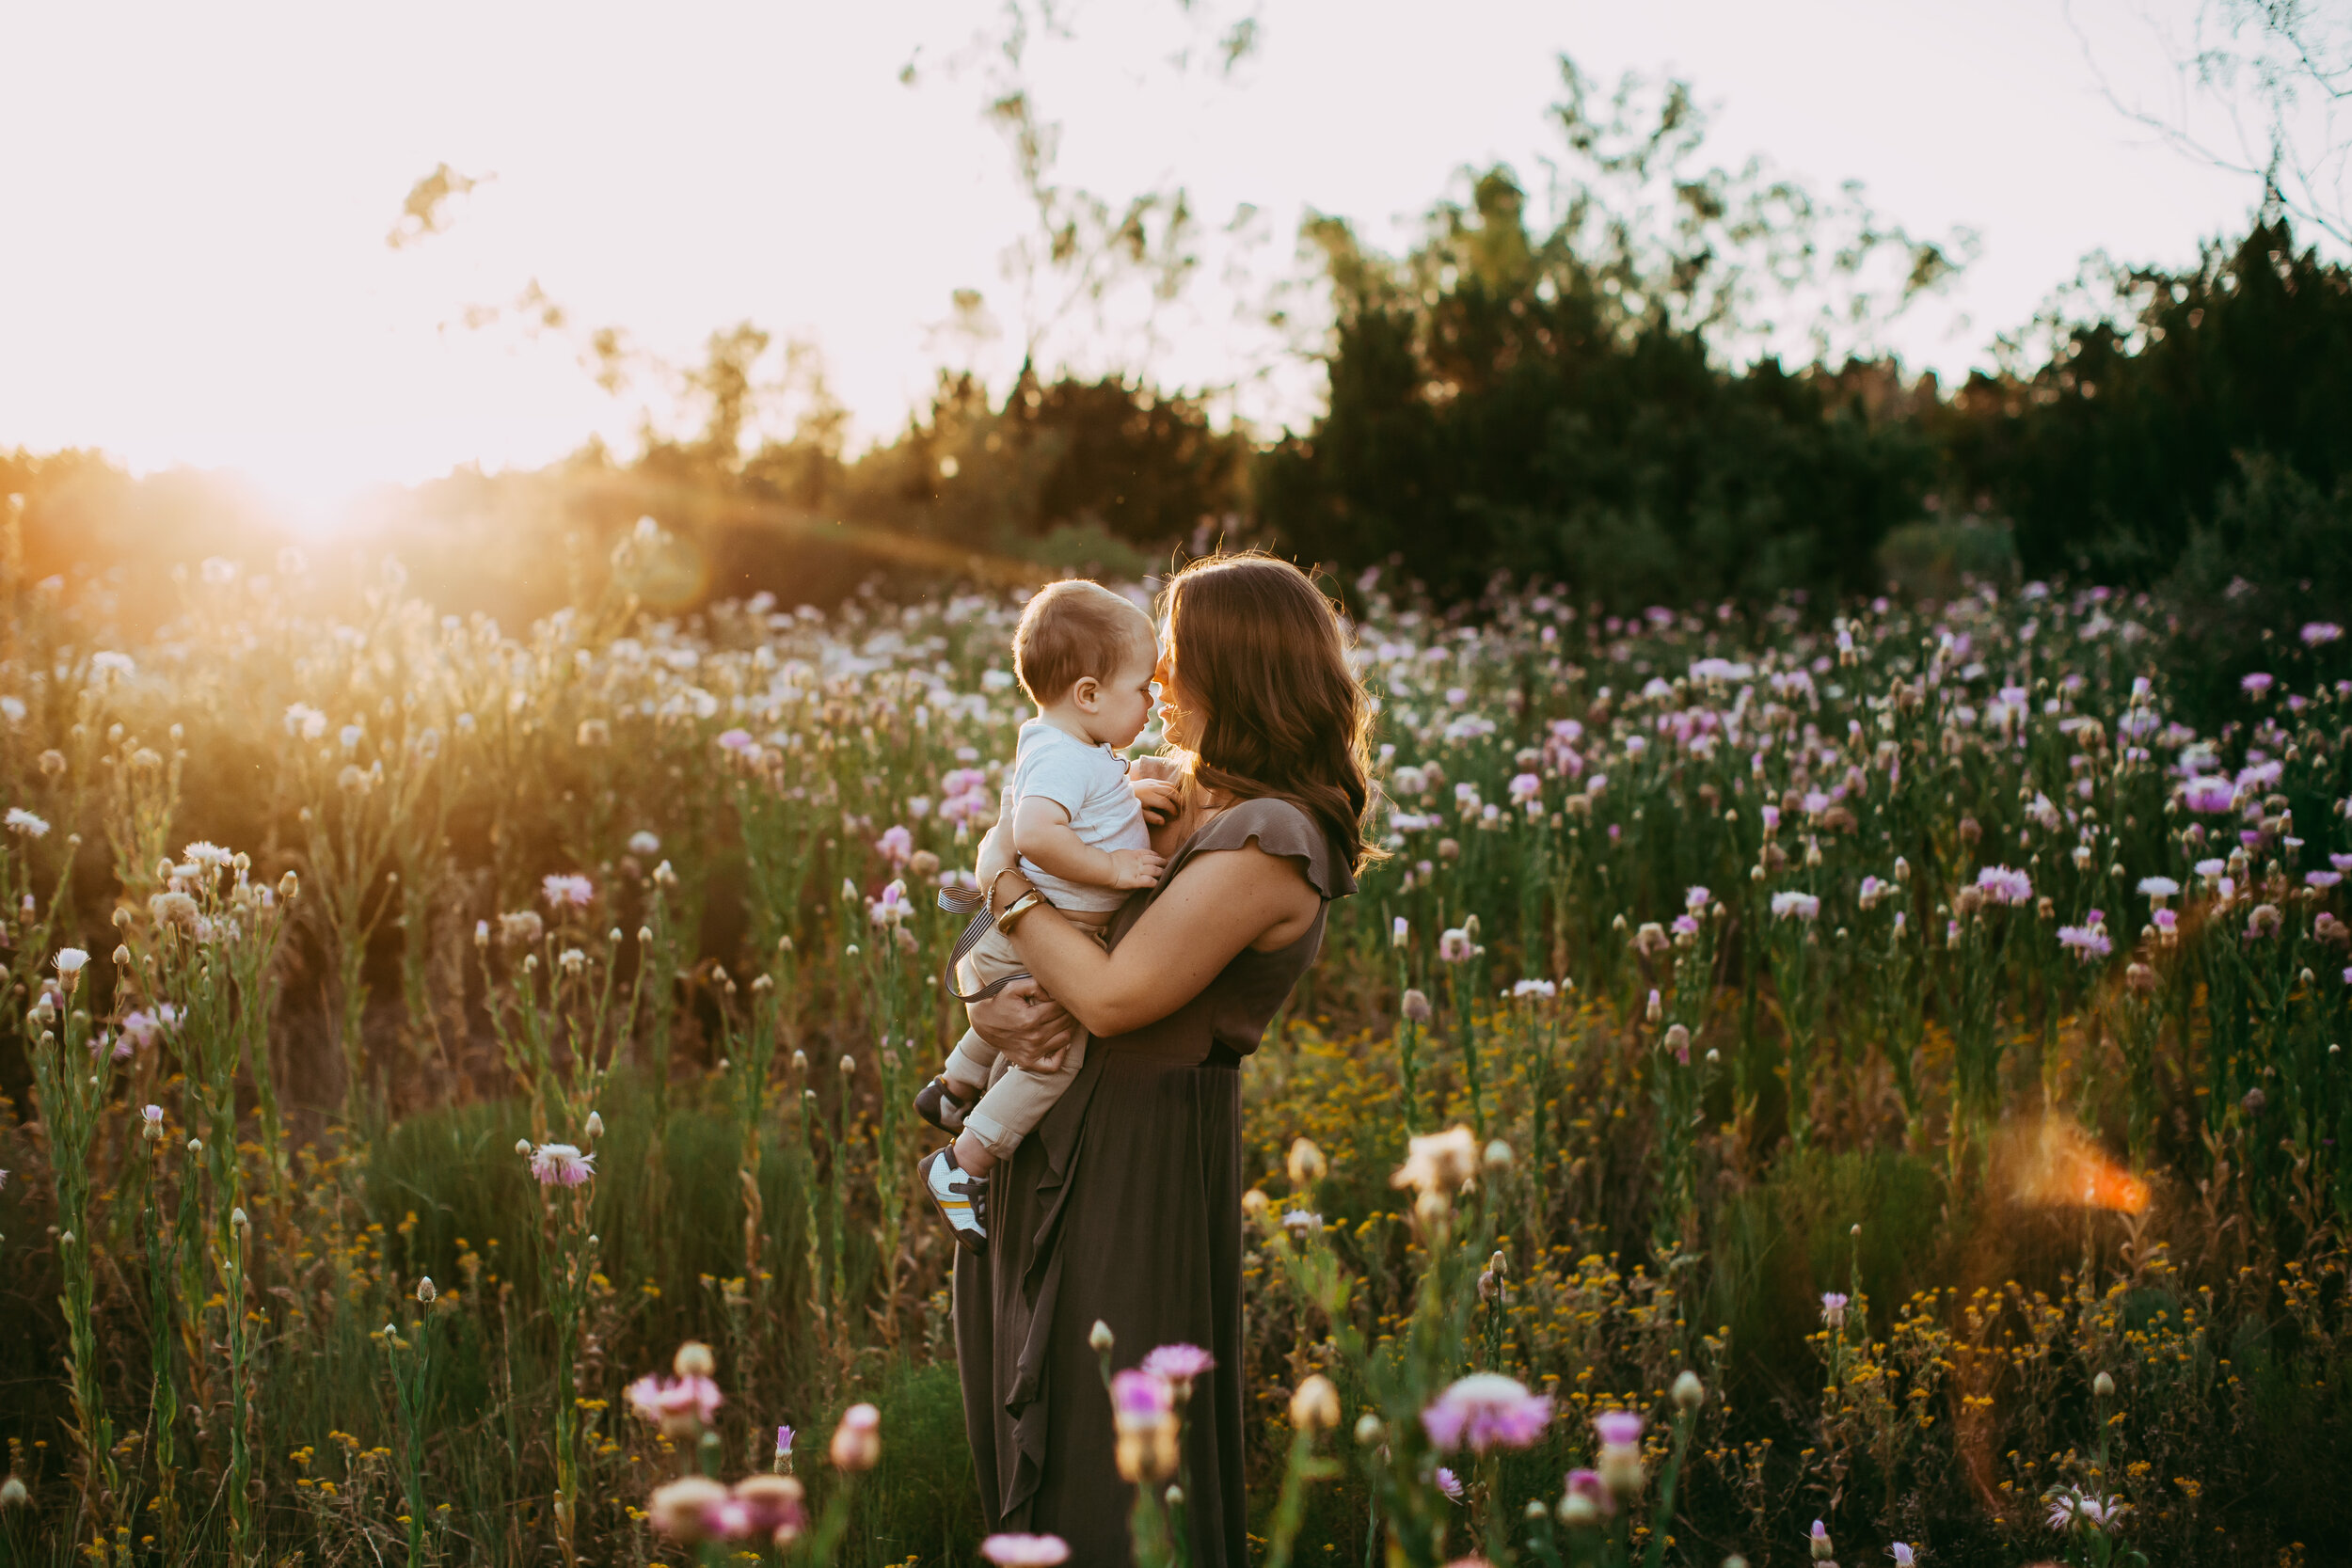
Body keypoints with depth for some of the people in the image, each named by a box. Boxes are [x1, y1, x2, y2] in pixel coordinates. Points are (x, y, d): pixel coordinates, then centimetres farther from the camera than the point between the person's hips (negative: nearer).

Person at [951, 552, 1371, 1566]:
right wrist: (993, 1008, -11)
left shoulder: (1267, 841, -20)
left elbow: (1113, 996, -24)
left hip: (1139, 1160, -9)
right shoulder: (1176, 793, 8)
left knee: (1107, 1455, 2)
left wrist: (1004, 876, -12)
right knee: (1023, 1426, 19)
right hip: (1061, 1133, 9)